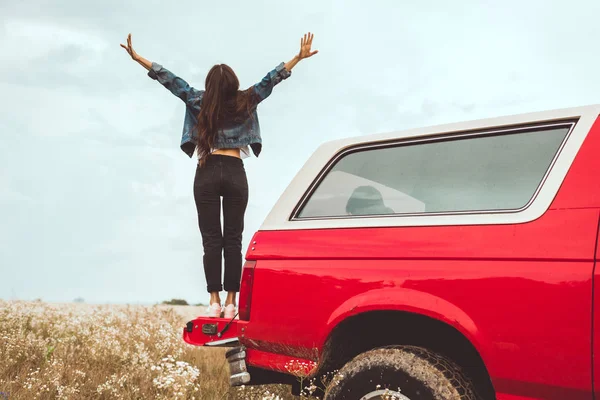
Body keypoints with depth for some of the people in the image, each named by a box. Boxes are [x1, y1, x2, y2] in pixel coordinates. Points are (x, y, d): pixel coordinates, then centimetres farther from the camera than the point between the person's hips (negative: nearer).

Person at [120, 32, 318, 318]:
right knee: (233, 240, 2)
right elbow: (271, 79, 3)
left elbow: (170, 80, 3)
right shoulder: (243, 103, 1)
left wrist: (137, 58, 8)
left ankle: (214, 301, -3)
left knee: (211, 240, 1)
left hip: (207, 174, 0)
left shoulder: (200, 103, 1)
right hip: (235, 173, 0)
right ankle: (231, 303, 0)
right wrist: (299, 57, 7)